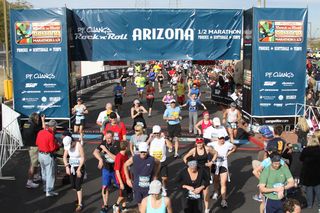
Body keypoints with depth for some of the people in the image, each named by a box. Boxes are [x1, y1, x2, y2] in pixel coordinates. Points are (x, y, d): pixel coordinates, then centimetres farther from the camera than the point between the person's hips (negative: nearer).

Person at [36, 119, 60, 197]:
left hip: (40, 154, 8)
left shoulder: (40, 132, -1)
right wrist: (57, 145, -4)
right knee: (50, 174, 2)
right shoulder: (50, 135, -24)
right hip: (48, 156, -8)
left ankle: (45, 187, 38)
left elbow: (37, 143, 11)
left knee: (44, 172, 23)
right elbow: (53, 148, -22)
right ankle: (49, 191, 5)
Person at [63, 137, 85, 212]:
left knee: (78, 186, -7)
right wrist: (67, 166, -10)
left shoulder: (79, 145, -22)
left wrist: (79, 169, -17)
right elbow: (65, 157, 2)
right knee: (73, 186, 11)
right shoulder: (67, 146, -7)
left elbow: (83, 158, -19)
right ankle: (79, 196, 41)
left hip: (79, 167, -5)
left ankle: (80, 204, 3)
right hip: (71, 166, 5)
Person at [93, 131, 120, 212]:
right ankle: (105, 205, 15)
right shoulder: (103, 143, -7)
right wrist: (100, 159, -30)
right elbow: (95, 152, -13)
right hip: (106, 169, 2)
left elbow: (115, 158, -25)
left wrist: (106, 150, -27)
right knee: (105, 187, 1)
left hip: (115, 169, -2)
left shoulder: (117, 145, -19)